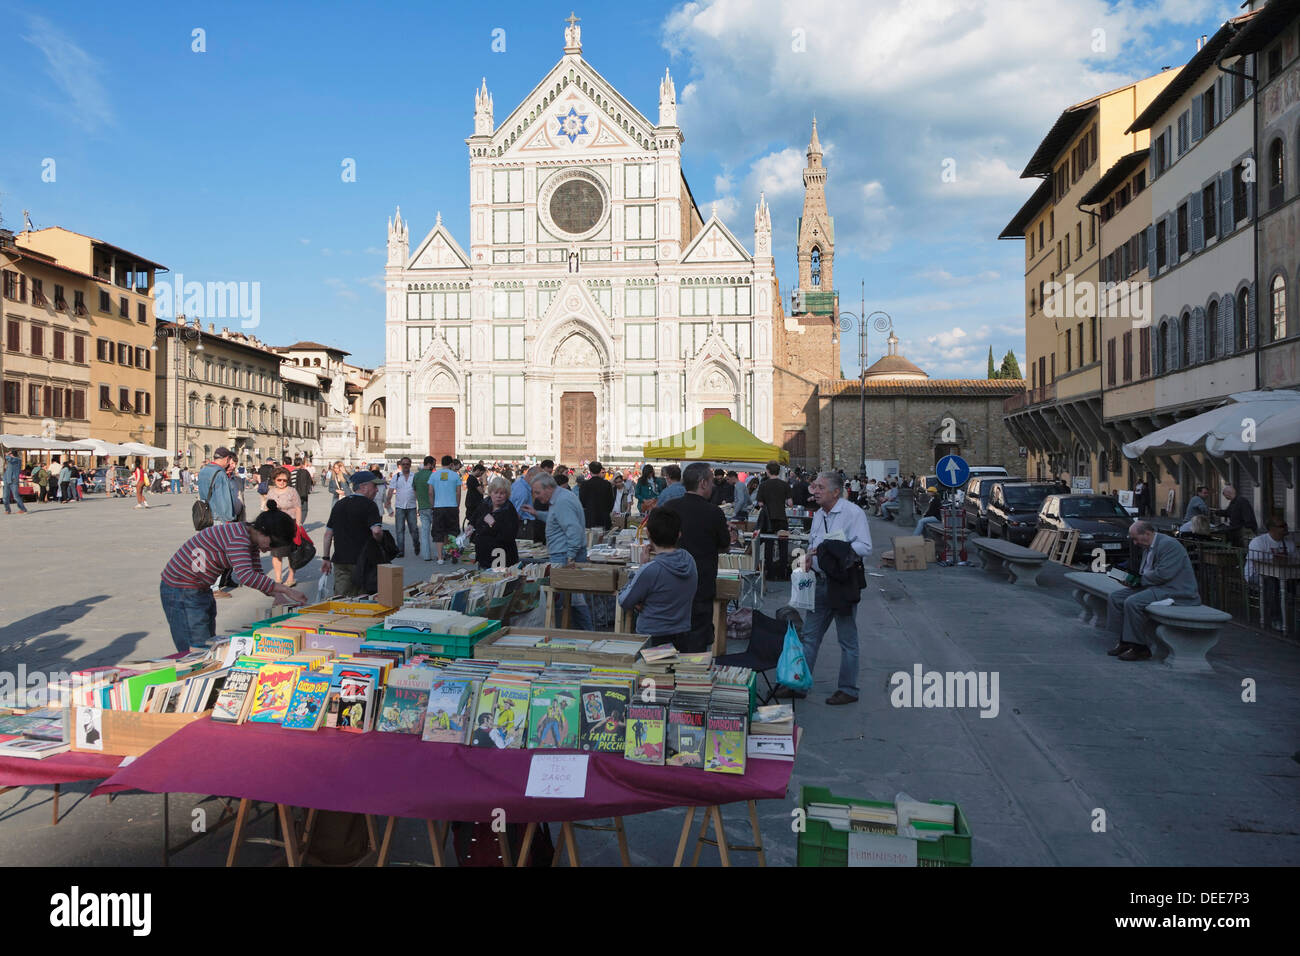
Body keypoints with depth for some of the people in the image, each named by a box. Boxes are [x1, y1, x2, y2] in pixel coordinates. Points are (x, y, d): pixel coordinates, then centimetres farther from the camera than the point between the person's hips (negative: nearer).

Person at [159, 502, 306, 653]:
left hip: (202, 590, 10)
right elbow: (245, 575, -39)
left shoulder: (251, 543, 4)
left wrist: (277, 595, -12)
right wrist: (287, 590, -38)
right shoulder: (238, 536, -28)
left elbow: (257, 574, 7)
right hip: (180, 591, -10)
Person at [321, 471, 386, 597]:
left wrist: (325, 558, 17)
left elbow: (328, 534, 14)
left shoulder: (338, 505, 14)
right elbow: (376, 531, -22)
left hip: (339, 561, 6)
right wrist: (379, 539, -1)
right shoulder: (369, 505, -9)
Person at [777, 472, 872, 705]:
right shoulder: (818, 515, 13)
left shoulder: (853, 512, -12)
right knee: (809, 635, 11)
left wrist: (830, 549, -22)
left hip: (844, 583, -8)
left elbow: (865, 547, -19)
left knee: (847, 640, 5)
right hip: (821, 582, 8)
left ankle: (848, 690, 17)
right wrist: (810, 555, 3)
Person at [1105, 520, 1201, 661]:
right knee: (1115, 596, 0)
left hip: (1174, 591, -10)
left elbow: (1162, 574, -25)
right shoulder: (1147, 547, 14)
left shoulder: (1169, 544, -17)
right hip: (1156, 587, 10)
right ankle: (1125, 641, 3)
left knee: (1132, 602, -28)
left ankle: (1141, 648, -15)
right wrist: (1136, 576, 4)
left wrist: (1141, 579, -11)